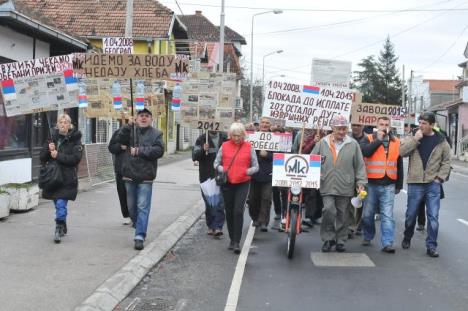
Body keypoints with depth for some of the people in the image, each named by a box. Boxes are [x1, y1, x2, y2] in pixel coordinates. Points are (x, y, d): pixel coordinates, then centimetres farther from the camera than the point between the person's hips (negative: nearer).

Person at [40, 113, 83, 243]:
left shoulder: (74, 139, -3)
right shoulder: (52, 137, 11)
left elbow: (76, 158, -14)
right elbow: (42, 157, 9)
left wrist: (58, 156, -16)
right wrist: (48, 149, -11)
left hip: (67, 178, -5)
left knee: (61, 204, -13)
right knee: (58, 204, 14)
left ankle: (59, 230, -7)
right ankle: (63, 228, 30)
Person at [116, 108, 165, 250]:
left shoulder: (156, 134, 4)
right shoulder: (131, 130, 9)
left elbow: (159, 150, -10)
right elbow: (120, 140, -7)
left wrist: (139, 151, -15)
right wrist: (129, 126, -19)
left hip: (145, 176, -3)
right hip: (129, 174, 3)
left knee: (143, 206, -8)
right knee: (131, 205, 13)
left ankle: (140, 236, -9)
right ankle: (138, 226, 34)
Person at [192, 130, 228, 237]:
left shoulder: (225, 138, 5)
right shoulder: (202, 139, 3)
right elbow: (194, 156, -3)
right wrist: (203, 150, -22)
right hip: (206, 177, 0)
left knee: (220, 204, -8)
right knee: (209, 204, 8)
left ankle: (218, 227, -8)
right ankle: (211, 226, 20)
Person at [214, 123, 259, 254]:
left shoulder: (248, 147, 0)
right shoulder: (224, 146, 4)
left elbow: (255, 167, 3)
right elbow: (216, 163, 10)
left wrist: (246, 172, -14)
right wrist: (222, 170, -10)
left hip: (243, 184, -2)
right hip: (227, 183, 3)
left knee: (238, 211, -13)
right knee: (229, 212, 10)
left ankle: (236, 242, -8)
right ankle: (232, 239, 25)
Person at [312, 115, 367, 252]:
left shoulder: (353, 144, 4)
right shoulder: (322, 143, 5)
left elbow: (360, 165, 6)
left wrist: (360, 182, 1)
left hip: (345, 187, 1)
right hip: (327, 186, 0)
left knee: (342, 214, 7)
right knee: (329, 210, -13)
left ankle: (340, 240, 21)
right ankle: (328, 238, 4)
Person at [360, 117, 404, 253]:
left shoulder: (396, 142, 11)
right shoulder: (368, 139, 4)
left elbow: (399, 165, 14)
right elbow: (365, 152, -19)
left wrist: (399, 185, 13)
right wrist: (379, 139, -14)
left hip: (388, 185, 1)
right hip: (371, 183, -1)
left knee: (387, 216, -5)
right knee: (368, 214, 8)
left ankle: (387, 243, -6)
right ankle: (368, 237, 27)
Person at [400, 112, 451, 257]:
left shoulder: (441, 141, 2)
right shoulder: (412, 138, 2)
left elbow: (446, 162, 6)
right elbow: (402, 151, -12)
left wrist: (440, 178, -4)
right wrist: (415, 139, -17)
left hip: (433, 184, 0)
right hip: (415, 183, 0)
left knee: (433, 217, -1)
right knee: (411, 215, 11)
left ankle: (431, 246, 7)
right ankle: (407, 238, 33)